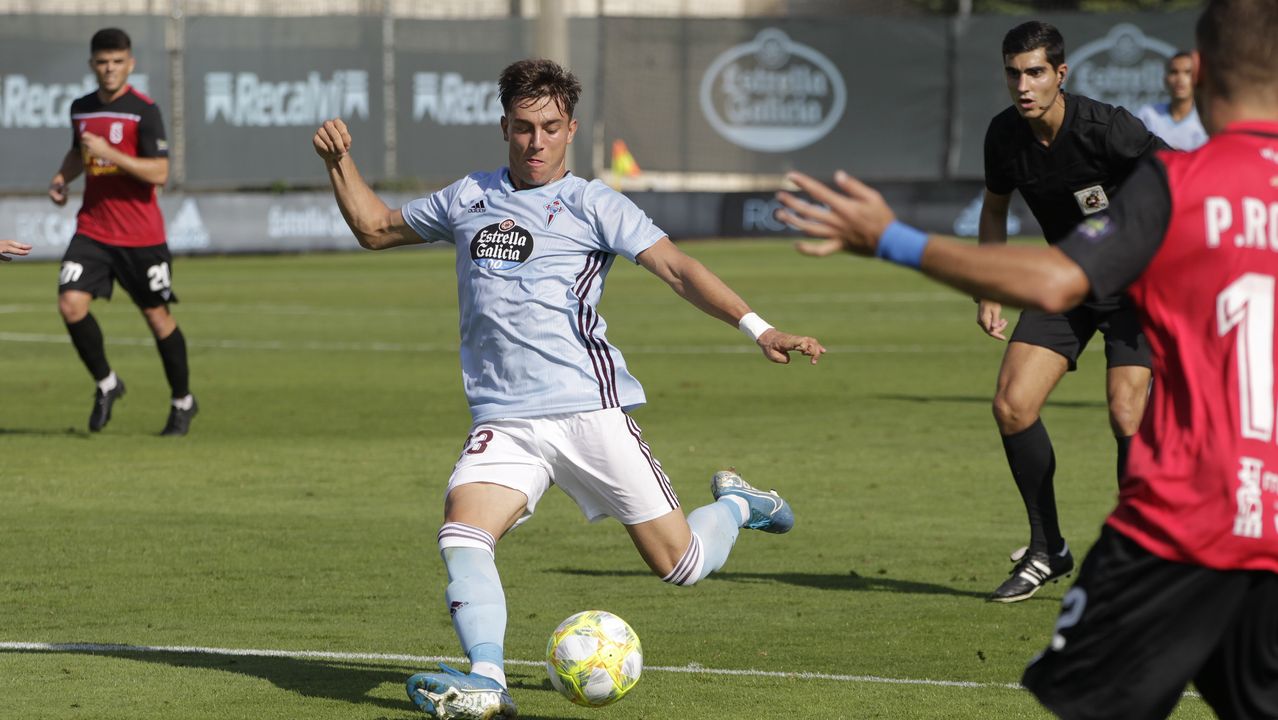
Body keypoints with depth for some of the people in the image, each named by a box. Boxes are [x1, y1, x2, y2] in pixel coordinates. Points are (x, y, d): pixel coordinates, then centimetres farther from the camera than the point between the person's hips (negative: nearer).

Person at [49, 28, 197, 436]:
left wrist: (109, 154, -25)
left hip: (140, 235, -4)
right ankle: (106, 384, 8)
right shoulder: (81, 109, 8)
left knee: (156, 315, 5)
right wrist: (62, 178, 9)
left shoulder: (143, 111, -11)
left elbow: (159, 173, -18)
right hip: (92, 229, 5)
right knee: (70, 304, -13)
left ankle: (183, 402, 24)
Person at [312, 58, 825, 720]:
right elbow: (376, 228, 30)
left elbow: (676, 268, -7)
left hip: (590, 410, -3)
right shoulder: (468, 199, 15)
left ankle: (735, 505, 32)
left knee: (681, 566, 0)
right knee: (461, 535, -26)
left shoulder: (591, 204, 3)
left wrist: (755, 327, -20)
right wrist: (340, 162, 15)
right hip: (502, 420, 3)